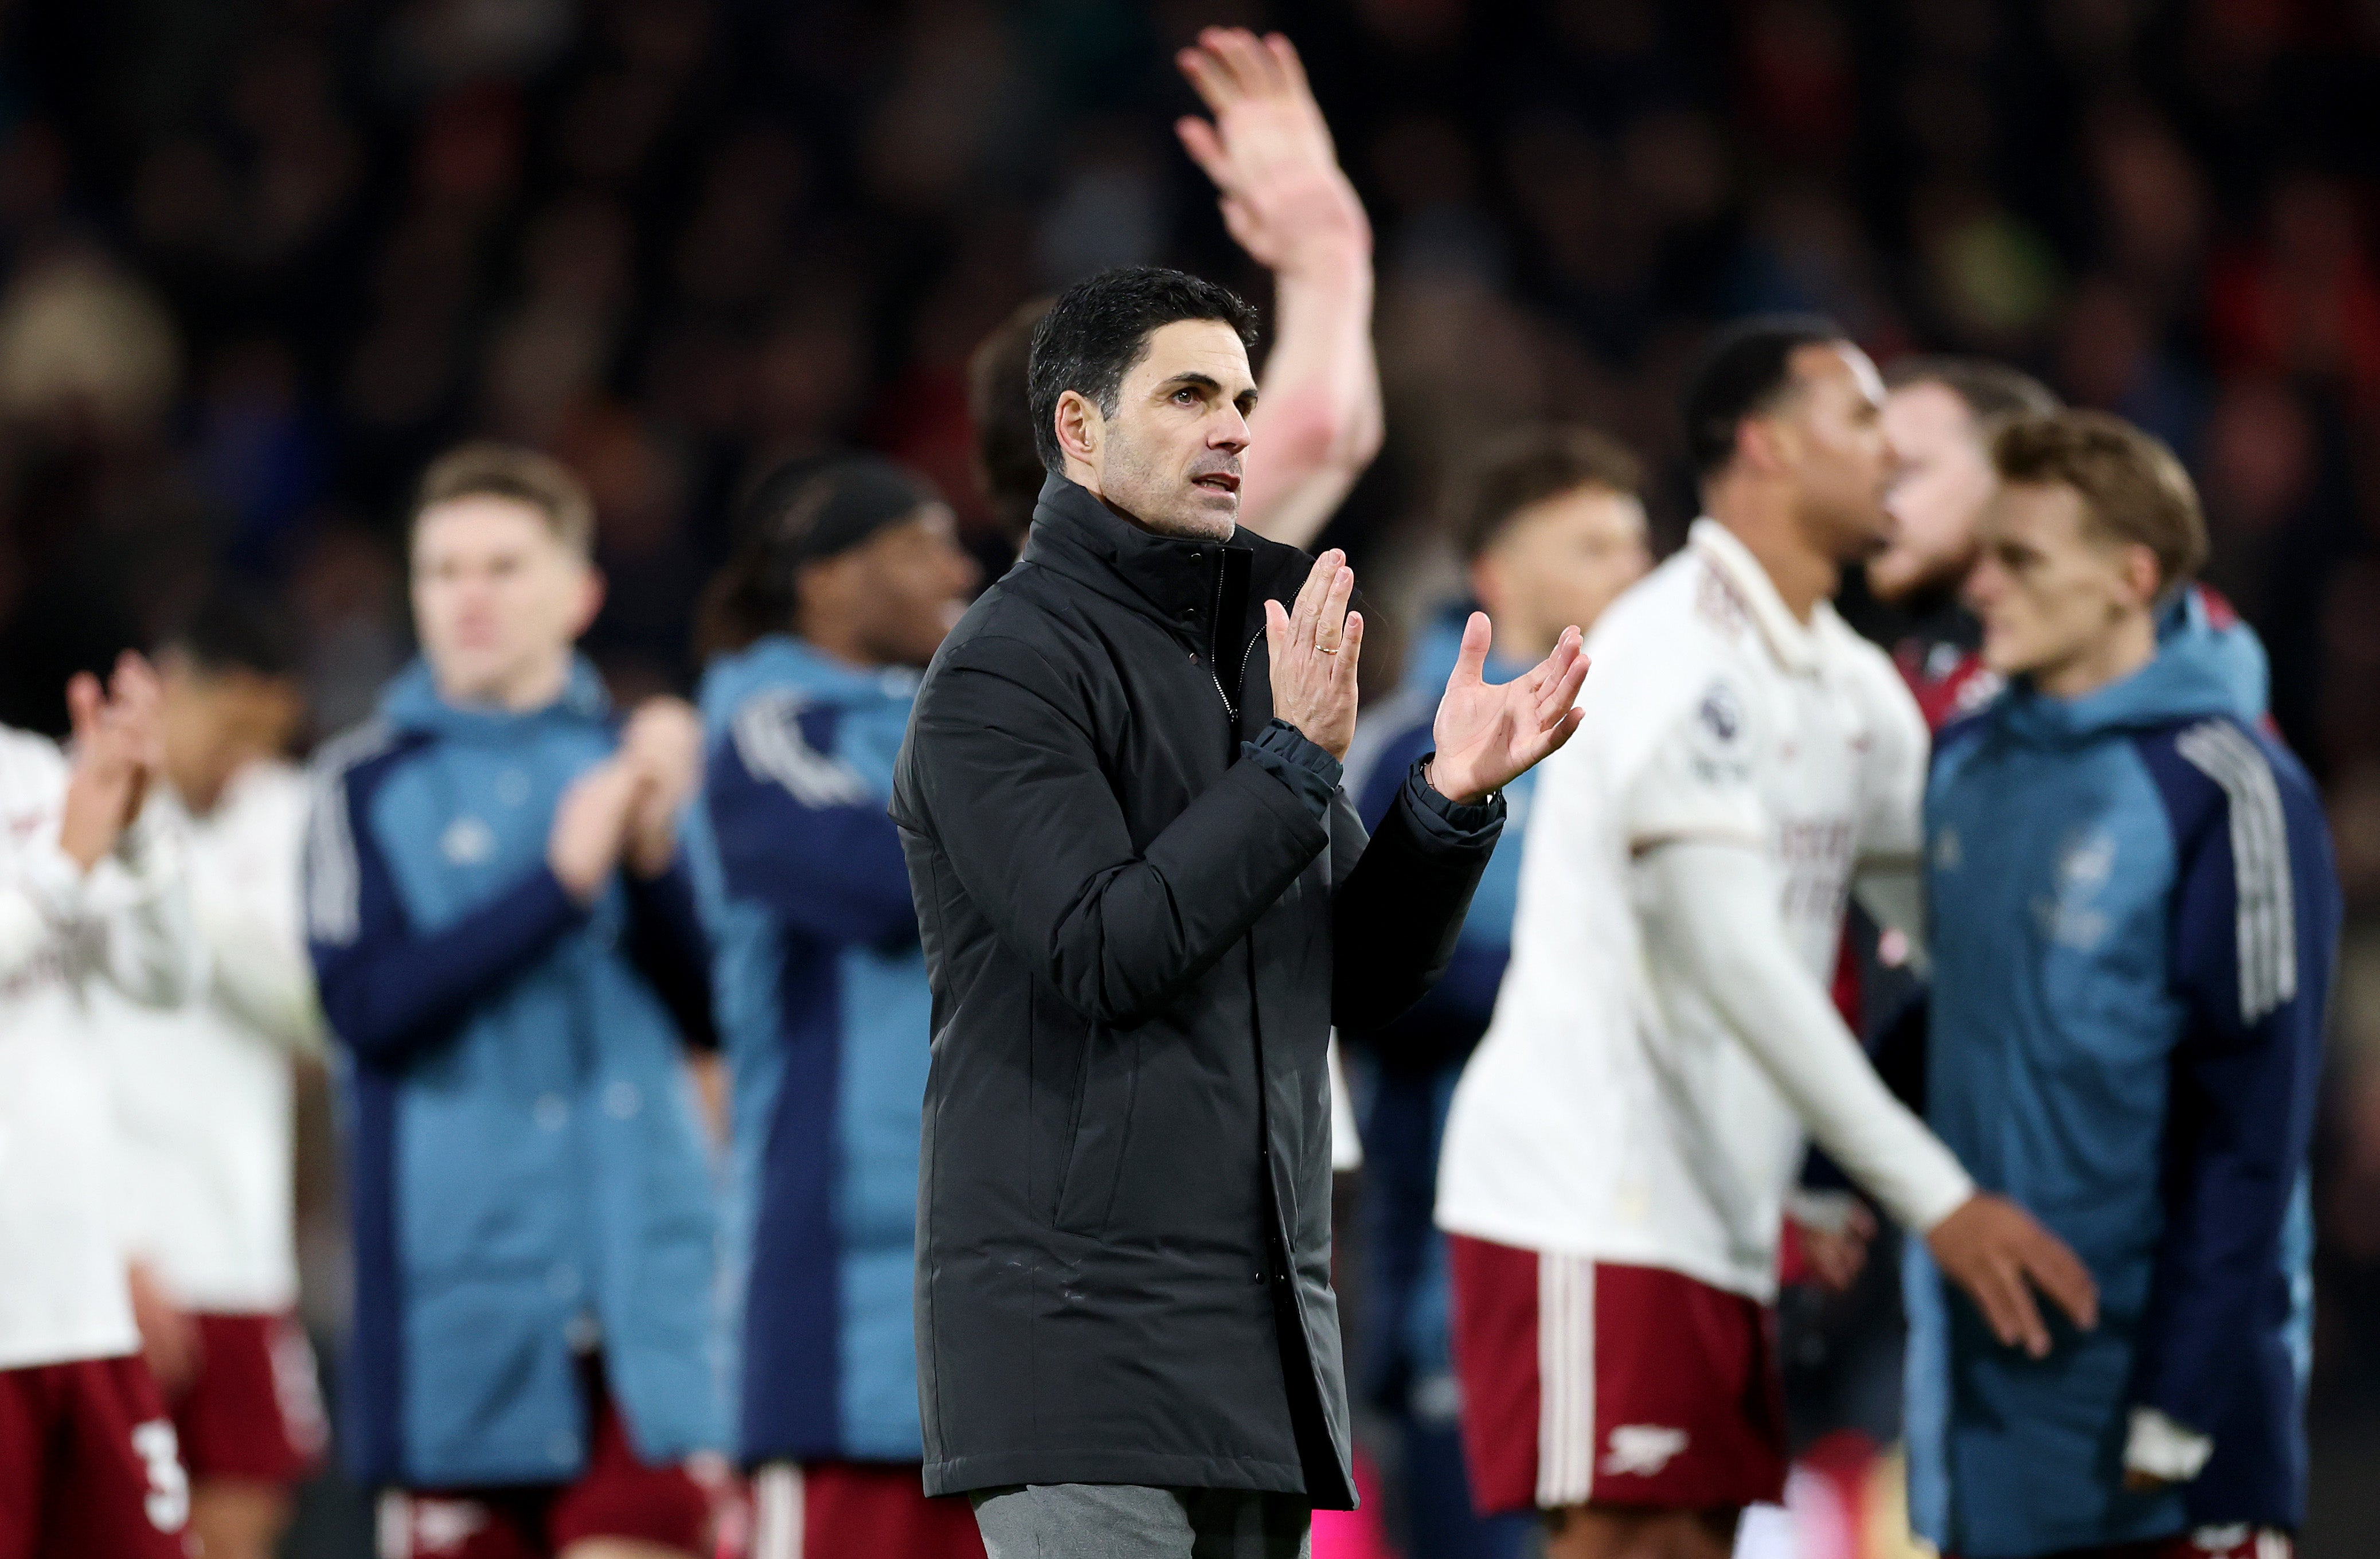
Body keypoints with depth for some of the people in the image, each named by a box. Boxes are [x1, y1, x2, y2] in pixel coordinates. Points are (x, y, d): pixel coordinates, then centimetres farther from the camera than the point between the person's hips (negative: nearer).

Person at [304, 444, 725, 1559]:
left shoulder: (630, 763, 9)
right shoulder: (371, 784, 1)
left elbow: (714, 1007, 4)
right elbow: (367, 1002, -13)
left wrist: (657, 858, -12)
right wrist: (560, 881, -15)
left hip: (640, 1286, 2)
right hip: (460, 1287, -2)